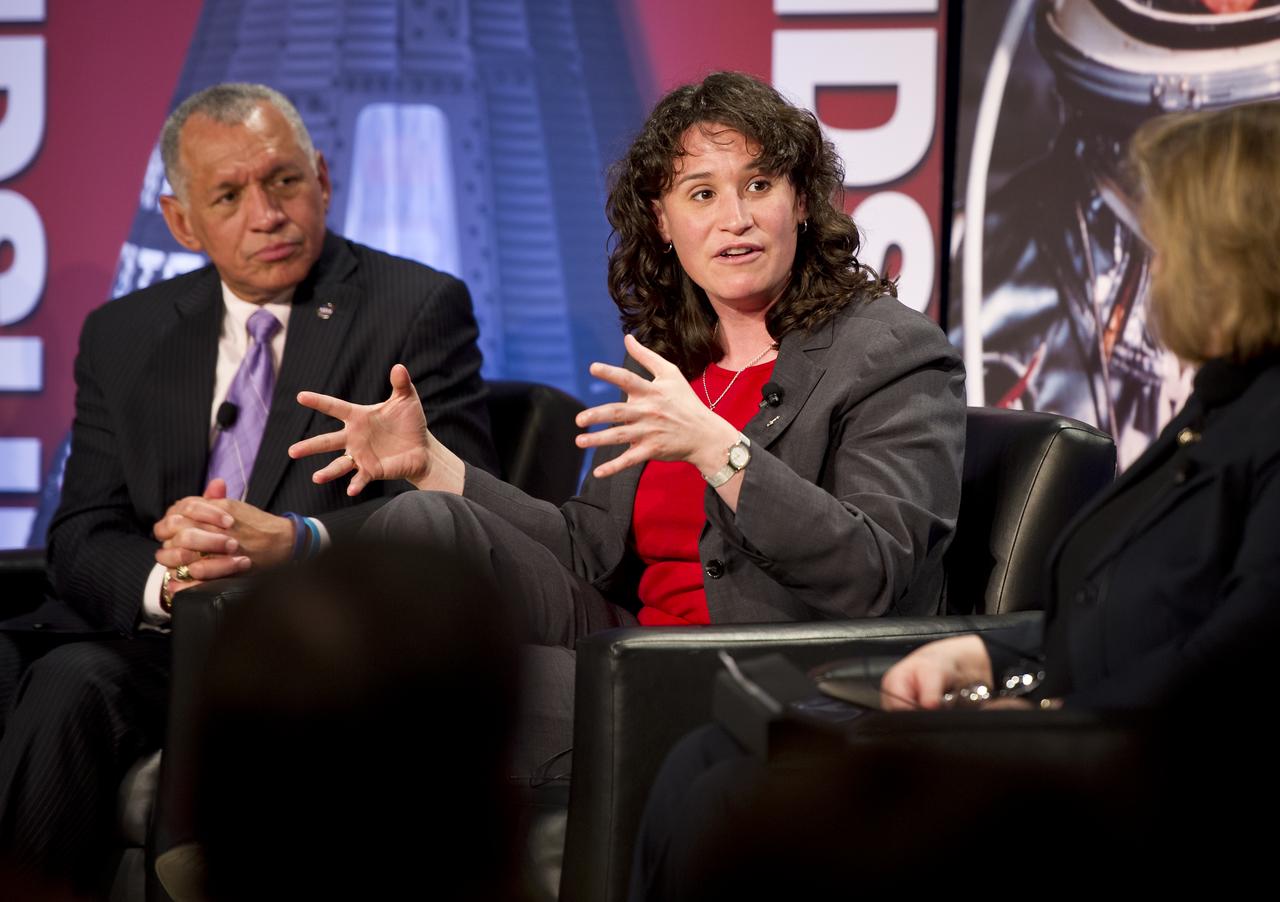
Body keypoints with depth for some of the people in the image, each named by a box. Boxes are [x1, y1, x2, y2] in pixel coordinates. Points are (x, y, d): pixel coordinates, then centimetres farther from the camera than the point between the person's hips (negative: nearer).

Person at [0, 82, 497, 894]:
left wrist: (297, 541, -22)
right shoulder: (123, 337, 18)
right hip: (155, 635, 4)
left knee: (70, 685, -30)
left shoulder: (419, 309, 6)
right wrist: (162, 577, -14)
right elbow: (83, 539, 10)